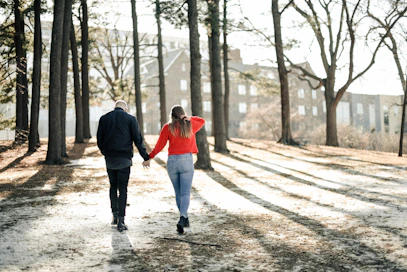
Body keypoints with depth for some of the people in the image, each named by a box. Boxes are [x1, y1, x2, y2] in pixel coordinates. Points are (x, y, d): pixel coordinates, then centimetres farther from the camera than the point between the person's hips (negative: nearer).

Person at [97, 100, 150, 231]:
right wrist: (146, 157, 3)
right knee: (122, 188, 2)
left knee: (113, 186, 20)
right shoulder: (130, 119, -1)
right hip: (124, 158, -2)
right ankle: (121, 221, -3)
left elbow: (99, 140, 8)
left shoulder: (104, 118, 6)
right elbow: (138, 140, -4)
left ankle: (115, 215, 18)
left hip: (109, 158, 2)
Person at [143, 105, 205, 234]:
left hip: (172, 161, 1)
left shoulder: (168, 127, -1)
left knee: (178, 192, 16)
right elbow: (202, 121, 25)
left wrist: (149, 158, 7)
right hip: (186, 161, -1)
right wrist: (188, 118, 8)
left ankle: (185, 219, 26)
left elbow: (159, 145, -3)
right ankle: (182, 219, -27)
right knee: (185, 193, -5)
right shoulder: (190, 125, 5)